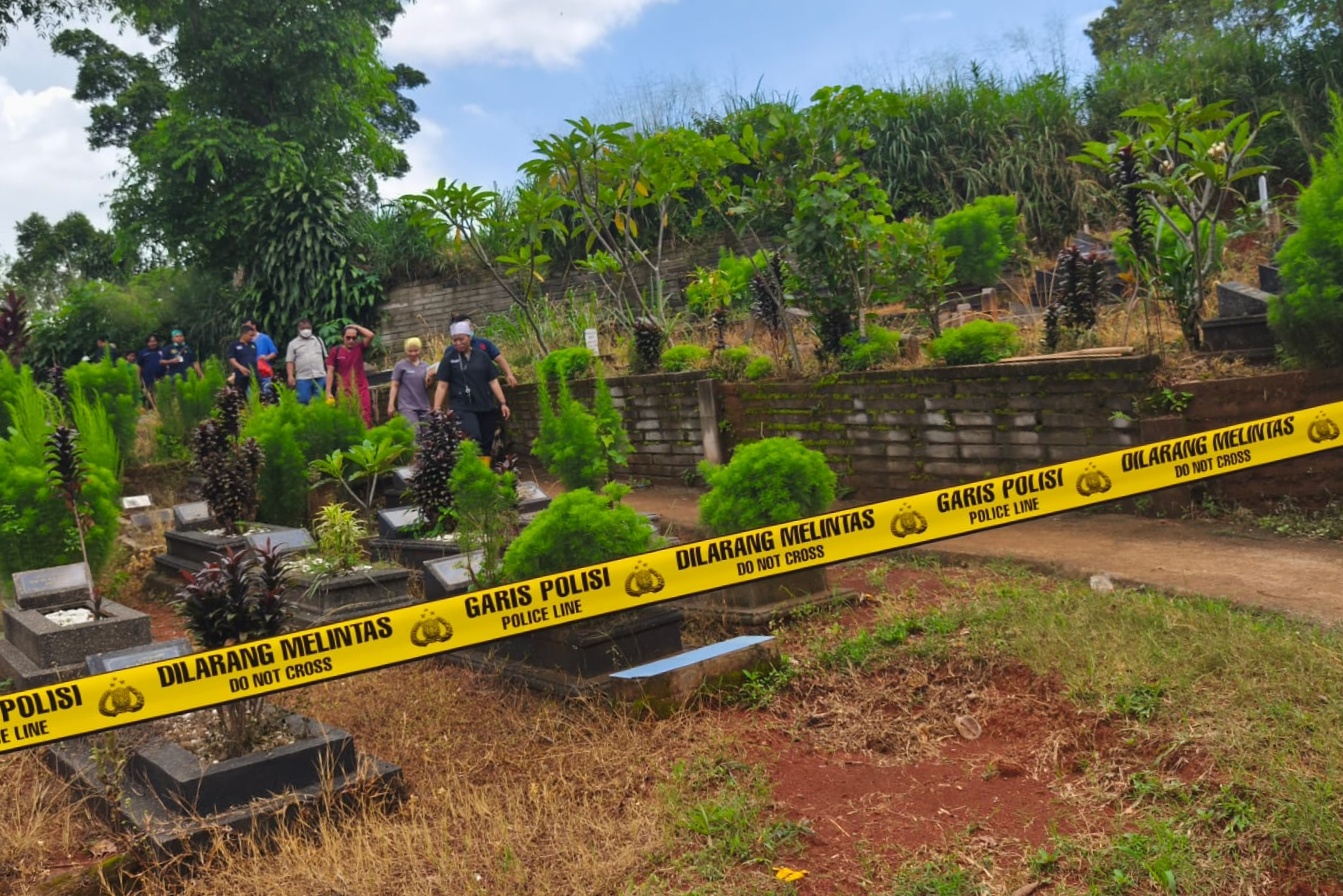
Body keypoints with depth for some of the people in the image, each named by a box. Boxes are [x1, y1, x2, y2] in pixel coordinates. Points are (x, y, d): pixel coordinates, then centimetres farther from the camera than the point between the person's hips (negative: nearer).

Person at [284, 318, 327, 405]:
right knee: (303, 401, -6)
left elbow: (326, 358, 15)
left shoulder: (318, 341, 15)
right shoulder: (293, 344, 9)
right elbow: (289, 362, 4)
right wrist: (291, 376, -9)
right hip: (303, 379, -1)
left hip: (320, 377, 2)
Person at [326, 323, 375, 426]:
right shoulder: (335, 351, 1)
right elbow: (330, 372, 0)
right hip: (344, 392, -1)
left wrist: (356, 327, 0)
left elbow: (370, 335, -10)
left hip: (361, 391, 1)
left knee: (365, 420, -3)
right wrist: (328, 392, -7)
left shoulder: (359, 348, 5)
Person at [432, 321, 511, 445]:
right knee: (474, 440, -22)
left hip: (485, 407, 3)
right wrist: (436, 410, -10)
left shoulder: (482, 356, 10)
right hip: (462, 408, -3)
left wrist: (502, 403, 2)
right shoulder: (449, 358, 4)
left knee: (487, 443, 4)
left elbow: (493, 381, 9)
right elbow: (442, 386, -1)